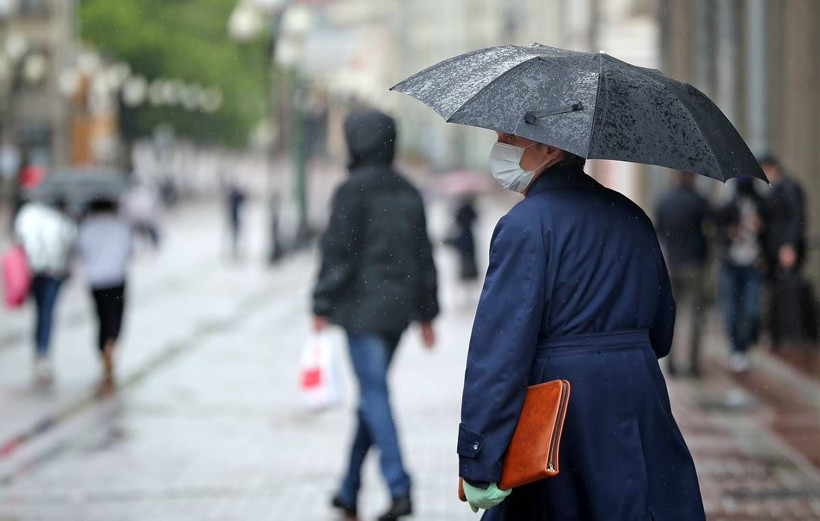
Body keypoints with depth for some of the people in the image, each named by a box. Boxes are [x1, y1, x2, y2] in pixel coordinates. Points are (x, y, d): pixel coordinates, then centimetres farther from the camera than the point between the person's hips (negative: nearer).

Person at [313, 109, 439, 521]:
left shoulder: (353, 190, -10)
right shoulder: (409, 193, 12)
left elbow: (337, 251, -12)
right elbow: (424, 256, 15)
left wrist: (322, 306, -5)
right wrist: (427, 313, 20)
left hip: (362, 309, -7)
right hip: (398, 309, 7)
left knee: (375, 394, -8)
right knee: (371, 394, 14)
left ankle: (399, 487, -19)